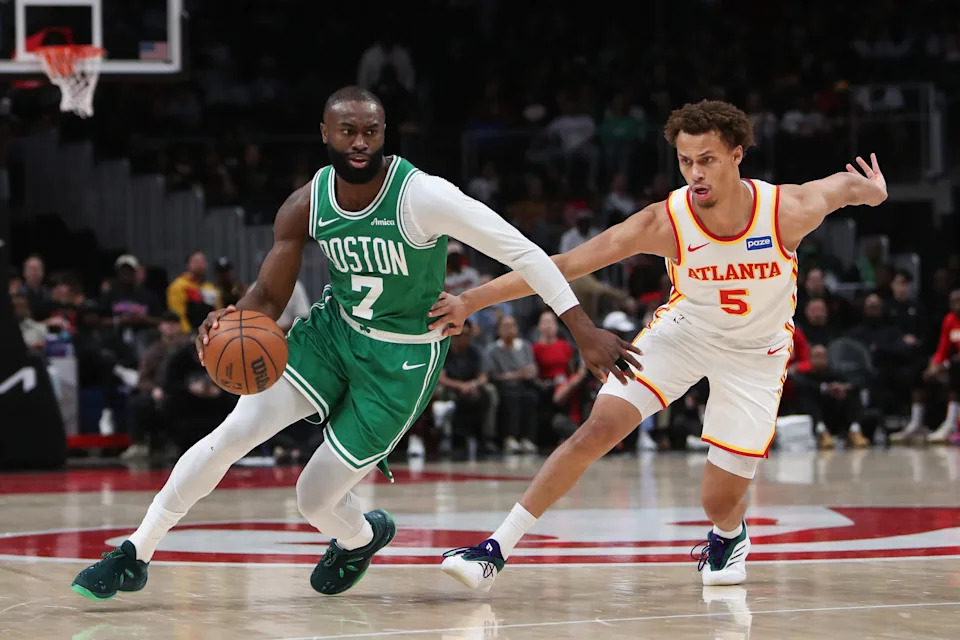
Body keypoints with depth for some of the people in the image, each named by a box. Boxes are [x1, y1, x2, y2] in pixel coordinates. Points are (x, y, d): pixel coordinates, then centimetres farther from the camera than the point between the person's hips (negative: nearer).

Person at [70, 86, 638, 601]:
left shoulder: (422, 196, -26)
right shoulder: (306, 206, -10)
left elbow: (521, 250, -25)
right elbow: (269, 297, -2)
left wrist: (584, 330, -29)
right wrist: (231, 321, -27)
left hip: (402, 358, -4)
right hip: (333, 328, 4)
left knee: (315, 498, -2)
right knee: (232, 434, -14)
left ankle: (363, 536, 37)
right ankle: (136, 556, 1)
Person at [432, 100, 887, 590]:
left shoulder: (788, 210, -28)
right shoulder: (664, 223, -27)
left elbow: (847, 185, -5)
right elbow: (563, 265, -25)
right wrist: (470, 301, -29)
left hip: (757, 351, 0)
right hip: (683, 330, 0)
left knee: (720, 502, -2)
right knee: (596, 432, -16)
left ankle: (729, 536, 37)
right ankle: (496, 550, -9)